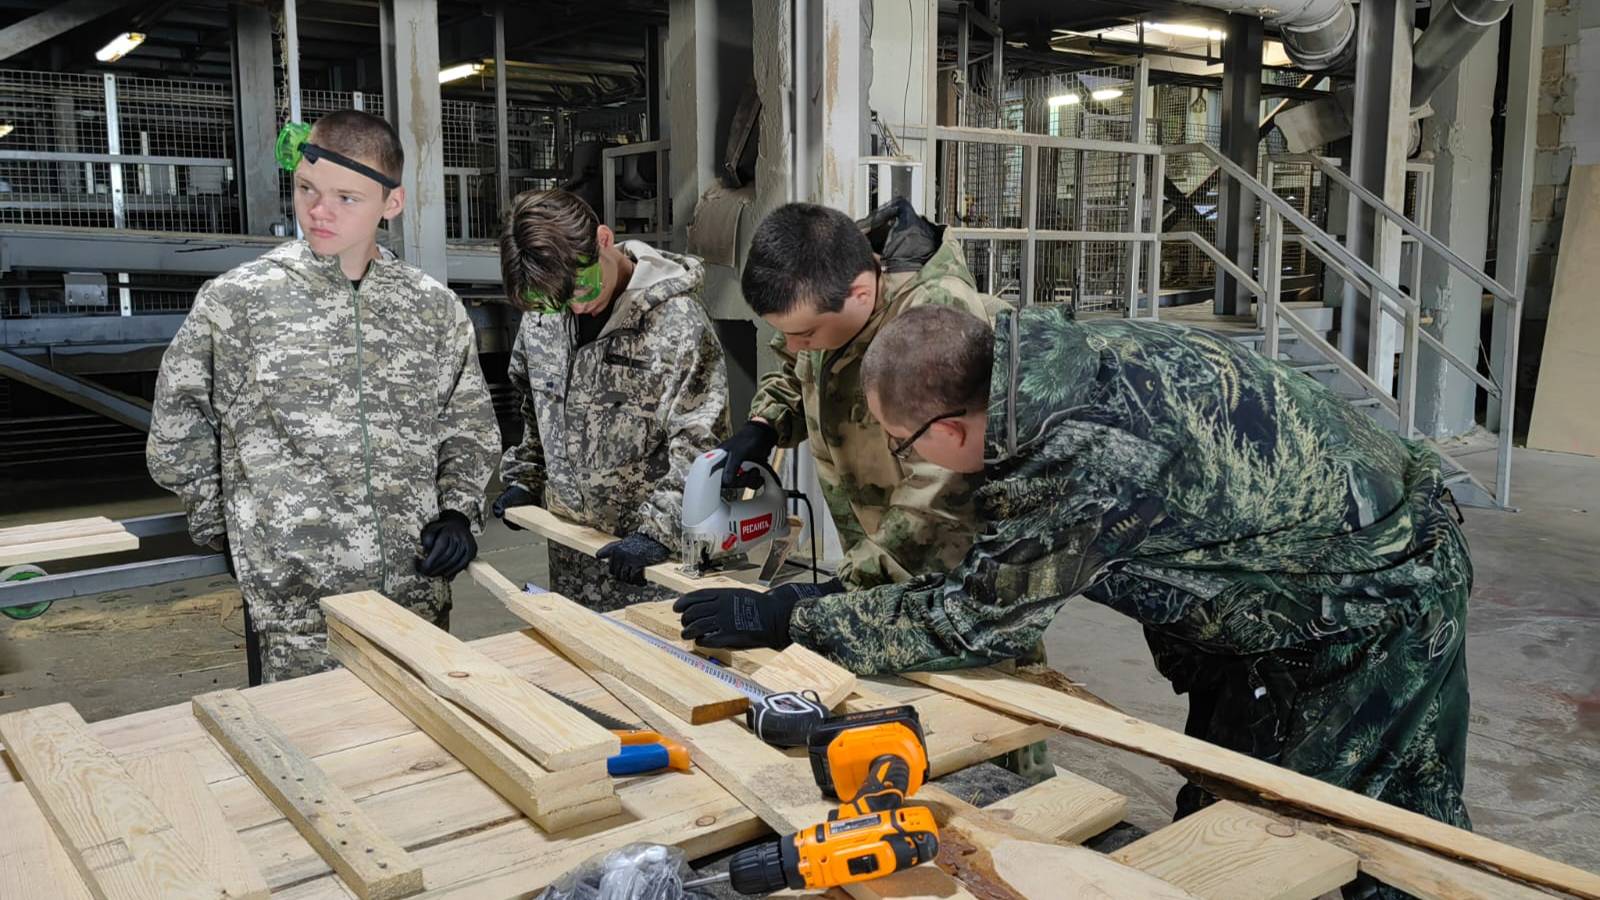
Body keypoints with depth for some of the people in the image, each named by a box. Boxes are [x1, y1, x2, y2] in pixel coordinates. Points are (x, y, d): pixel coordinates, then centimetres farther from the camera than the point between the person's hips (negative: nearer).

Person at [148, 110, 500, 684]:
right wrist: (228, 528, 7)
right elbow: (176, 438, 6)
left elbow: (470, 428, 14)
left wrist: (458, 512, 1)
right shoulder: (236, 301, -3)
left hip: (418, 598, 3)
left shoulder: (434, 308, 4)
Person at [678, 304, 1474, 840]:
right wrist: (840, 589, 4)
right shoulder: (1055, 353, -11)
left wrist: (786, 621, -17)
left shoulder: (1085, 456, -38)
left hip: (1377, 603, -9)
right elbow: (966, 514, 6)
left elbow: (969, 620, -24)